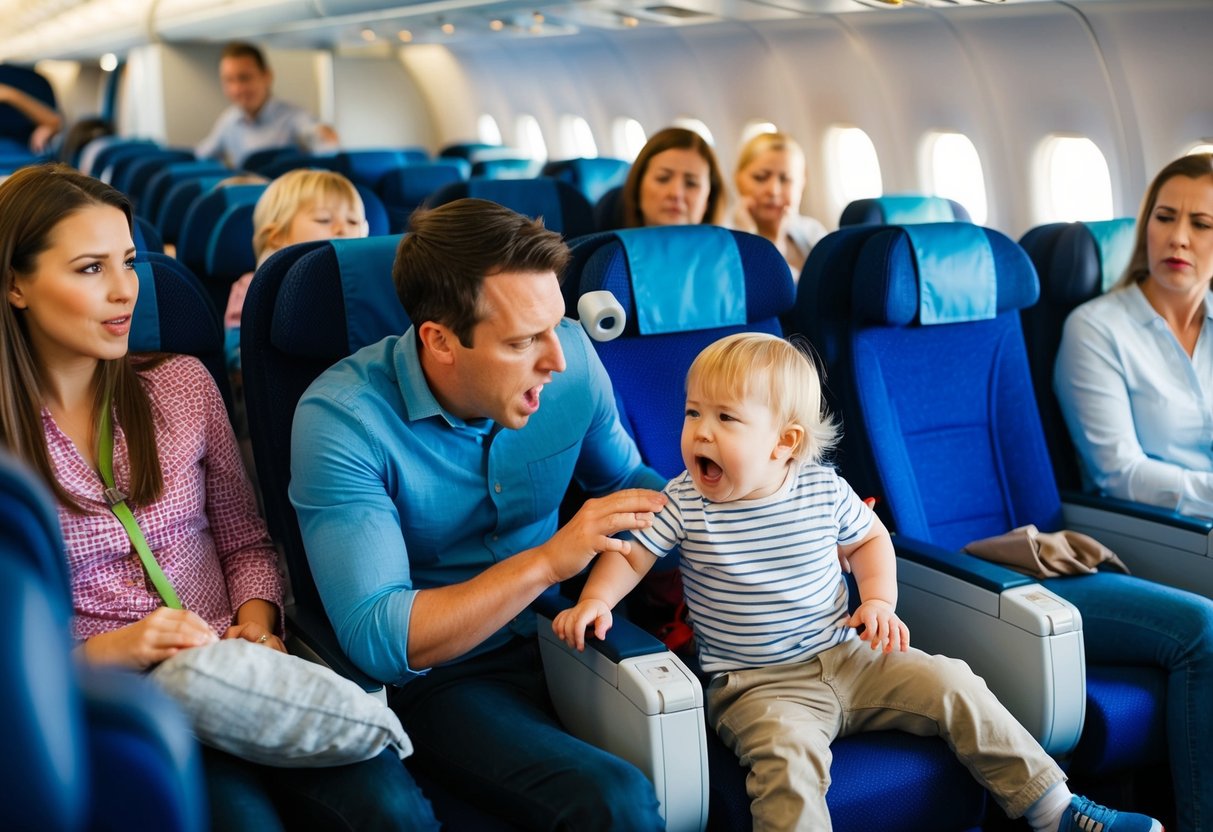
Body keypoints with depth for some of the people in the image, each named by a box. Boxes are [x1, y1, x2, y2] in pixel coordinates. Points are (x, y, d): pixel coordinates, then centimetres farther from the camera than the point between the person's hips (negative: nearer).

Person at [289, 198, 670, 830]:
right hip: (437, 673, -5)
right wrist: (547, 561, -32)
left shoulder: (570, 357, -7)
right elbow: (376, 641, -25)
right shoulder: (341, 419, -21)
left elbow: (627, 481, 11)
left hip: (563, 635, 5)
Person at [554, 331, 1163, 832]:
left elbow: (869, 539, 15)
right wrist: (595, 600, -19)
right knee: (787, 754, -33)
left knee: (953, 687, -5)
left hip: (846, 657, 3)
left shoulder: (825, 491, -2)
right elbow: (629, 554, -1)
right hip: (758, 686, -3)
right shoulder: (685, 504, -7)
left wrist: (879, 601, -1)